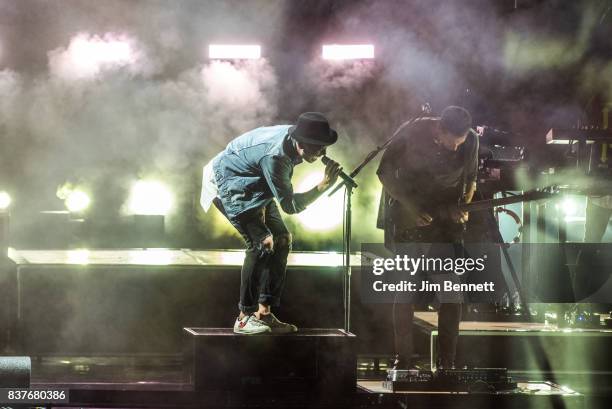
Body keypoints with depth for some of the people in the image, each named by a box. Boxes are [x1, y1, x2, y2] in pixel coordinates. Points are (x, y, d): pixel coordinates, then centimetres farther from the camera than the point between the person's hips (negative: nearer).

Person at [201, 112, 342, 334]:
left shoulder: (293, 136, -11)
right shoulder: (275, 157, -37)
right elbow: (290, 205, -32)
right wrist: (323, 185, -35)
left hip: (256, 188, 10)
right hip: (231, 186, -10)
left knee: (282, 239, 2)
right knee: (262, 244, -21)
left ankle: (264, 313, 4)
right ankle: (245, 318, -16)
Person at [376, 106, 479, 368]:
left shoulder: (470, 142, -9)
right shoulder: (411, 133, -17)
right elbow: (385, 172, -7)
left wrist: (463, 206, -10)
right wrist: (411, 206, -16)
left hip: (447, 218, 2)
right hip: (408, 217, -2)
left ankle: (447, 362, 1)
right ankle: (402, 361, 4)